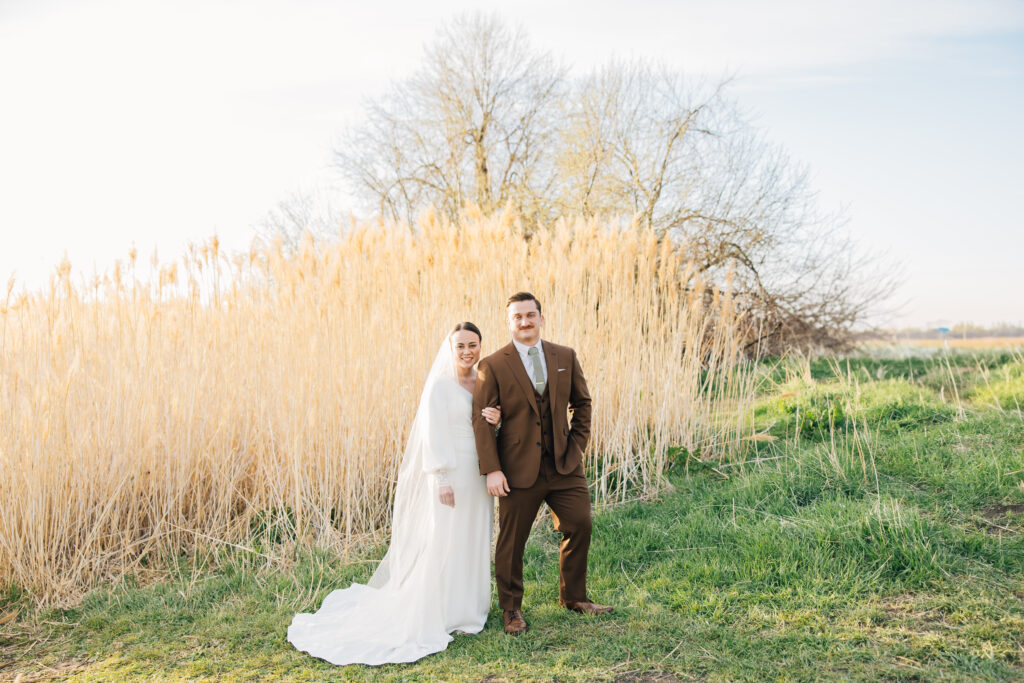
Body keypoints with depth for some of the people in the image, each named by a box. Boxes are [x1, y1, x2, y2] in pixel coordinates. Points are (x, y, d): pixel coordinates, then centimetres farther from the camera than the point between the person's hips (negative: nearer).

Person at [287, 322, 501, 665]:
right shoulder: (439, 385, -9)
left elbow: (489, 434, 11)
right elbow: (432, 434, -13)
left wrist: (496, 421, -12)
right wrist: (441, 479, -19)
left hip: (478, 474, 6)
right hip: (449, 474, -6)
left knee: (473, 543, 13)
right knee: (442, 543, 0)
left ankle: (467, 608, 28)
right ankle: (439, 616, 13)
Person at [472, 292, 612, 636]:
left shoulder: (566, 357, 5)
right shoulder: (493, 366, -6)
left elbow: (582, 403, 15)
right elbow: (481, 420, -8)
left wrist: (577, 445, 5)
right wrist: (491, 470, -13)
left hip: (564, 465, 3)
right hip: (519, 470, -3)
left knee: (579, 526, 7)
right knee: (512, 540, 7)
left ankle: (573, 597, 29)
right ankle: (511, 609, 27)